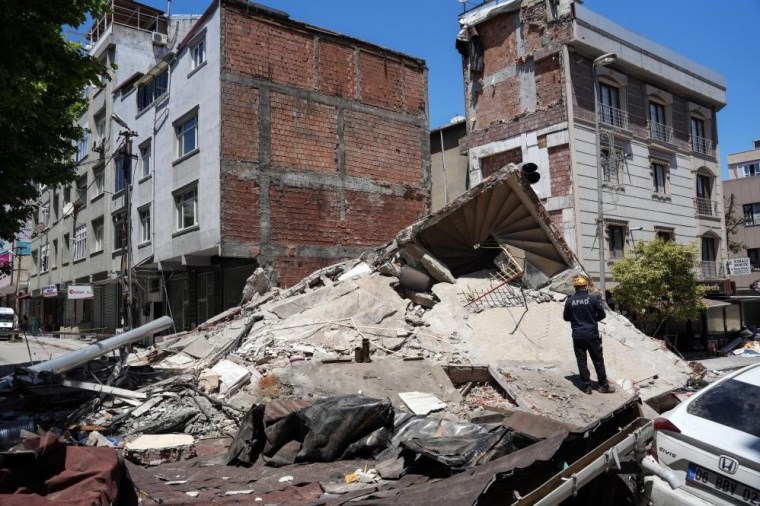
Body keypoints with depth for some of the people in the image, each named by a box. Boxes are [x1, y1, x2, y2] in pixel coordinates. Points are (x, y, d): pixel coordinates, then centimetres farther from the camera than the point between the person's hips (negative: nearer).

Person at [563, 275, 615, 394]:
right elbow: (602, 314, 0)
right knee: (598, 361, 11)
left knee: (581, 361, 9)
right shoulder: (593, 299, -9)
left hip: (577, 336, 1)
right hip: (592, 335, -1)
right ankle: (603, 385, 18)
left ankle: (586, 386, 12)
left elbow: (566, 317, 5)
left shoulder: (570, 301, -5)